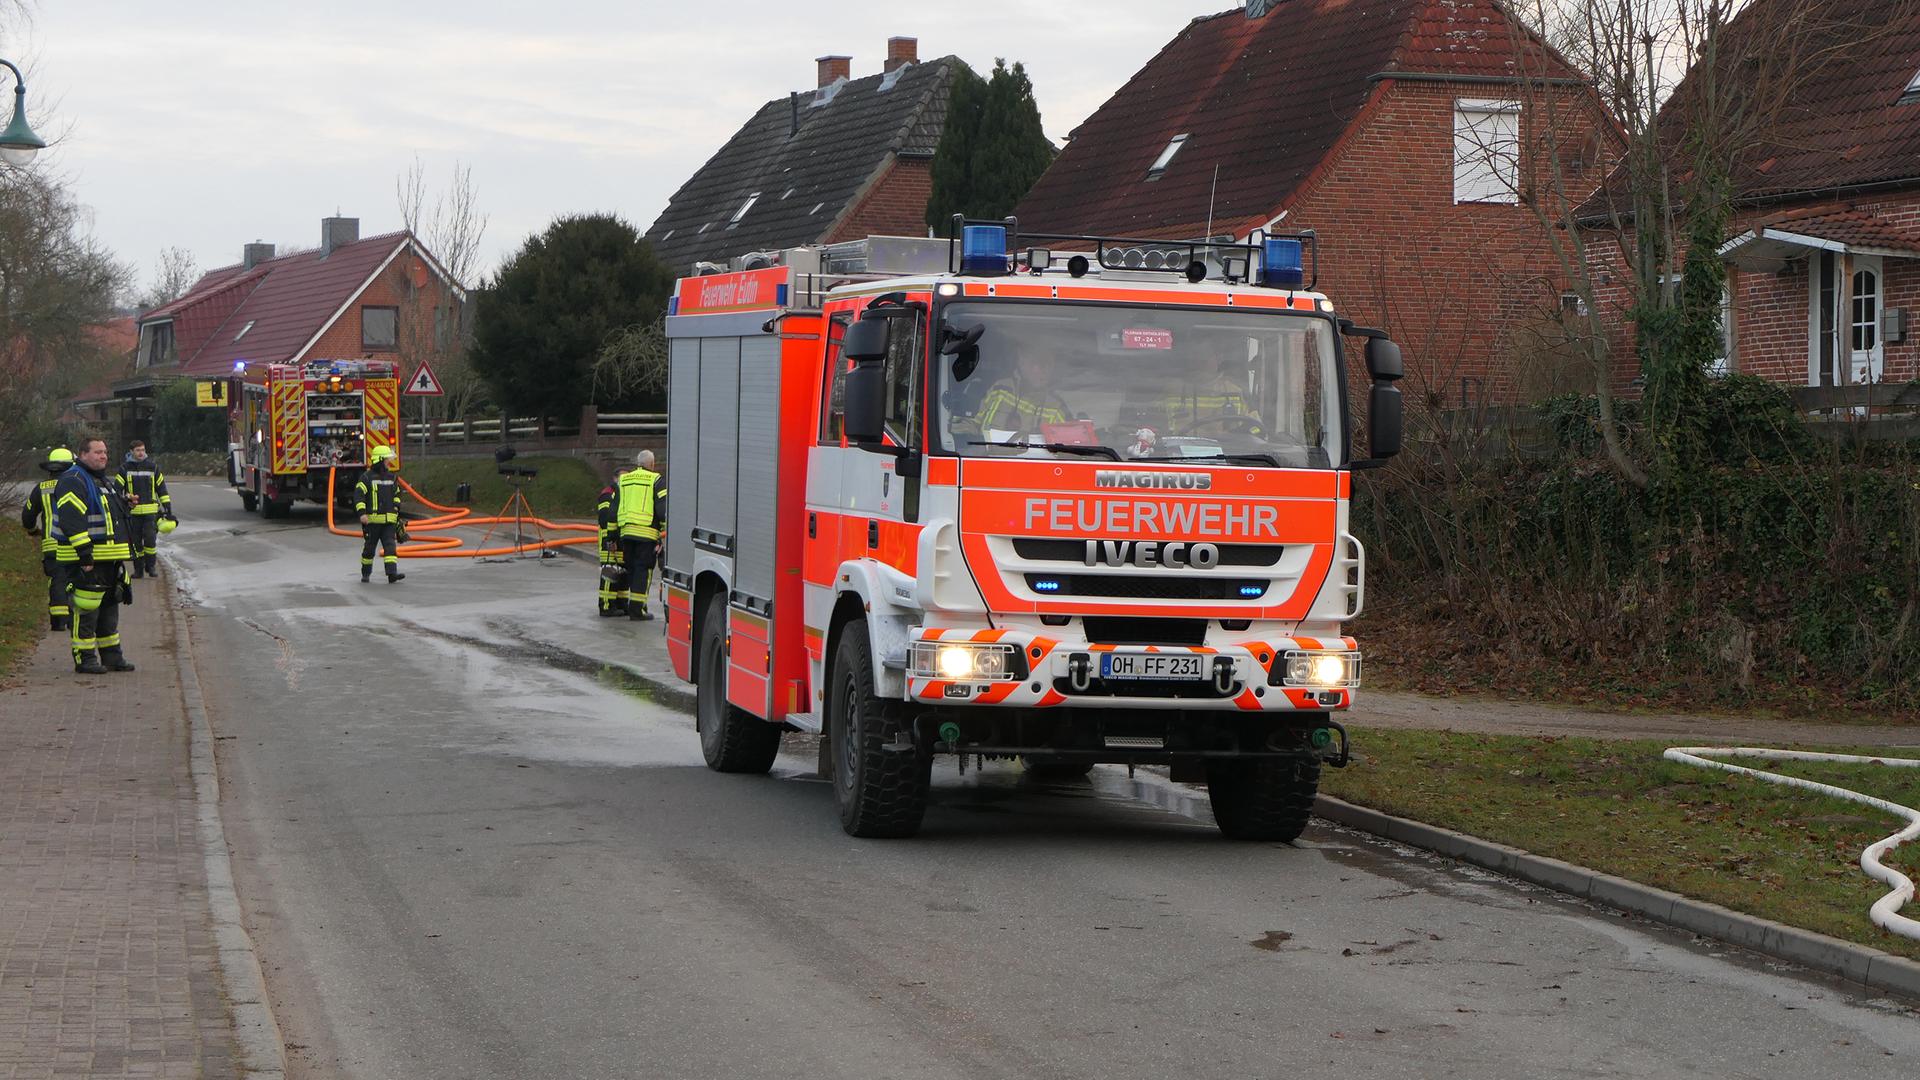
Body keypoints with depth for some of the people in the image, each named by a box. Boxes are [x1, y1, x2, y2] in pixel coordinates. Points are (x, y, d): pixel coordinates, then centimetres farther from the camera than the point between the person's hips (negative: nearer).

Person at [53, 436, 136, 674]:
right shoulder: (73, 482, -13)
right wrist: (84, 554, -25)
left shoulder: (108, 481, 19)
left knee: (109, 608, 15)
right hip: (87, 562, -10)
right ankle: (84, 658, -3)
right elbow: (71, 520, -21)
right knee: (86, 610, -7)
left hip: (111, 560, 10)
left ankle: (111, 655, 22)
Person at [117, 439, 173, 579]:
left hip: (151, 511, 0)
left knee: (150, 539, -11)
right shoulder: (125, 468, 5)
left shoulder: (152, 466, 9)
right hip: (133, 511, 0)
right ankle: (138, 568, 13)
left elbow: (162, 489, 14)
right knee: (136, 541, 2)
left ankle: (151, 566, 2)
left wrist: (168, 509, 11)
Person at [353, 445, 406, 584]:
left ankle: (392, 573, -18)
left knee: (390, 546, -9)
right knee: (369, 547, 6)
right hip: (372, 519, -4)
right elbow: (358, 495, -12)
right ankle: (365, 573, 21)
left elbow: (396, 494, 28)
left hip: (389, 520, 4)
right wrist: (362, 513, -22)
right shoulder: (366, 477, -6)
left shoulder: (391, 478, 13)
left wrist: (396, 508, 19)